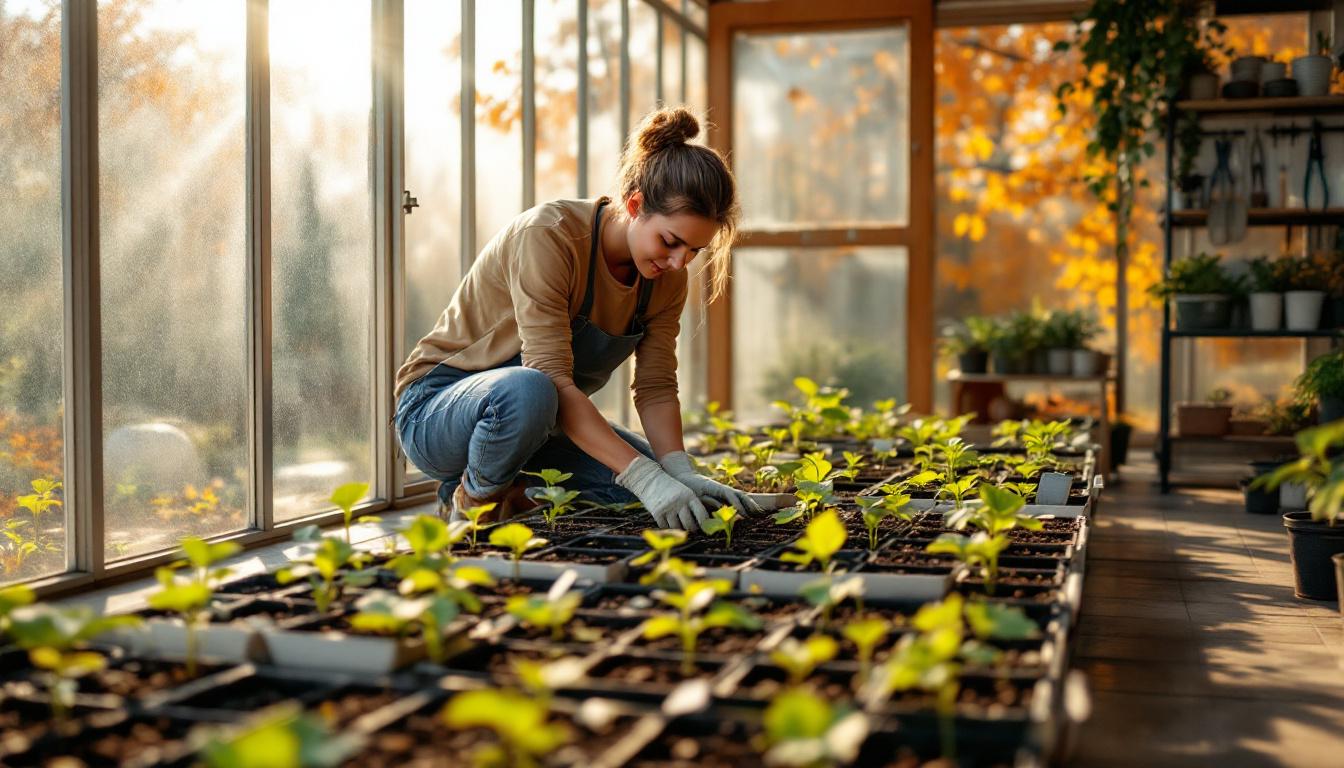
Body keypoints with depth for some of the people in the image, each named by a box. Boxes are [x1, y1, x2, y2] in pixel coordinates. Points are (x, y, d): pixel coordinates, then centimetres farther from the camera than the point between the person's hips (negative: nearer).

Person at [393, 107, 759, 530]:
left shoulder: (666, 277, -5)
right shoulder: (548, 235, -28)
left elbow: (656, 388, -7)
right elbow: (551, 379, -35)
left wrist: (682, 473, -26)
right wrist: (645, 477, -41)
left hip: (541, 420, 7)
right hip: (438, 408, -7)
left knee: (662, 479, -12)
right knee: (528, 390, -41)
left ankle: (513, 496, 7)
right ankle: (472, 503, -10)